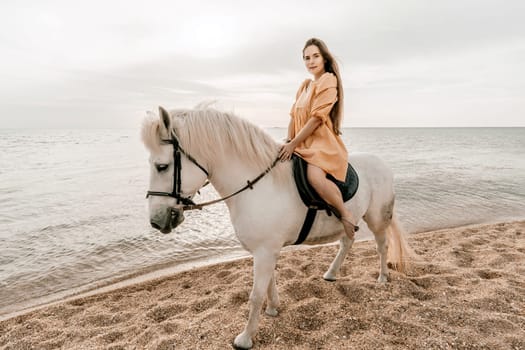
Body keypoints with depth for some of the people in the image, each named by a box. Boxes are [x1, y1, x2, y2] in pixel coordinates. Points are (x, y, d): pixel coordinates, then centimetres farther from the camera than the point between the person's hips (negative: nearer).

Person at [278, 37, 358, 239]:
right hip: (301, 145, 9)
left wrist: (293, 144, -15)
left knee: (314, 176, -36)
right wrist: (288, 143, 1)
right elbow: (294, 117, 15)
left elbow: (316, 118, -14)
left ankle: (346, 215, -16)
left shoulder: (328, 81, -5)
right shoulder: (305, 85, 19)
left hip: (323, 143, -9)